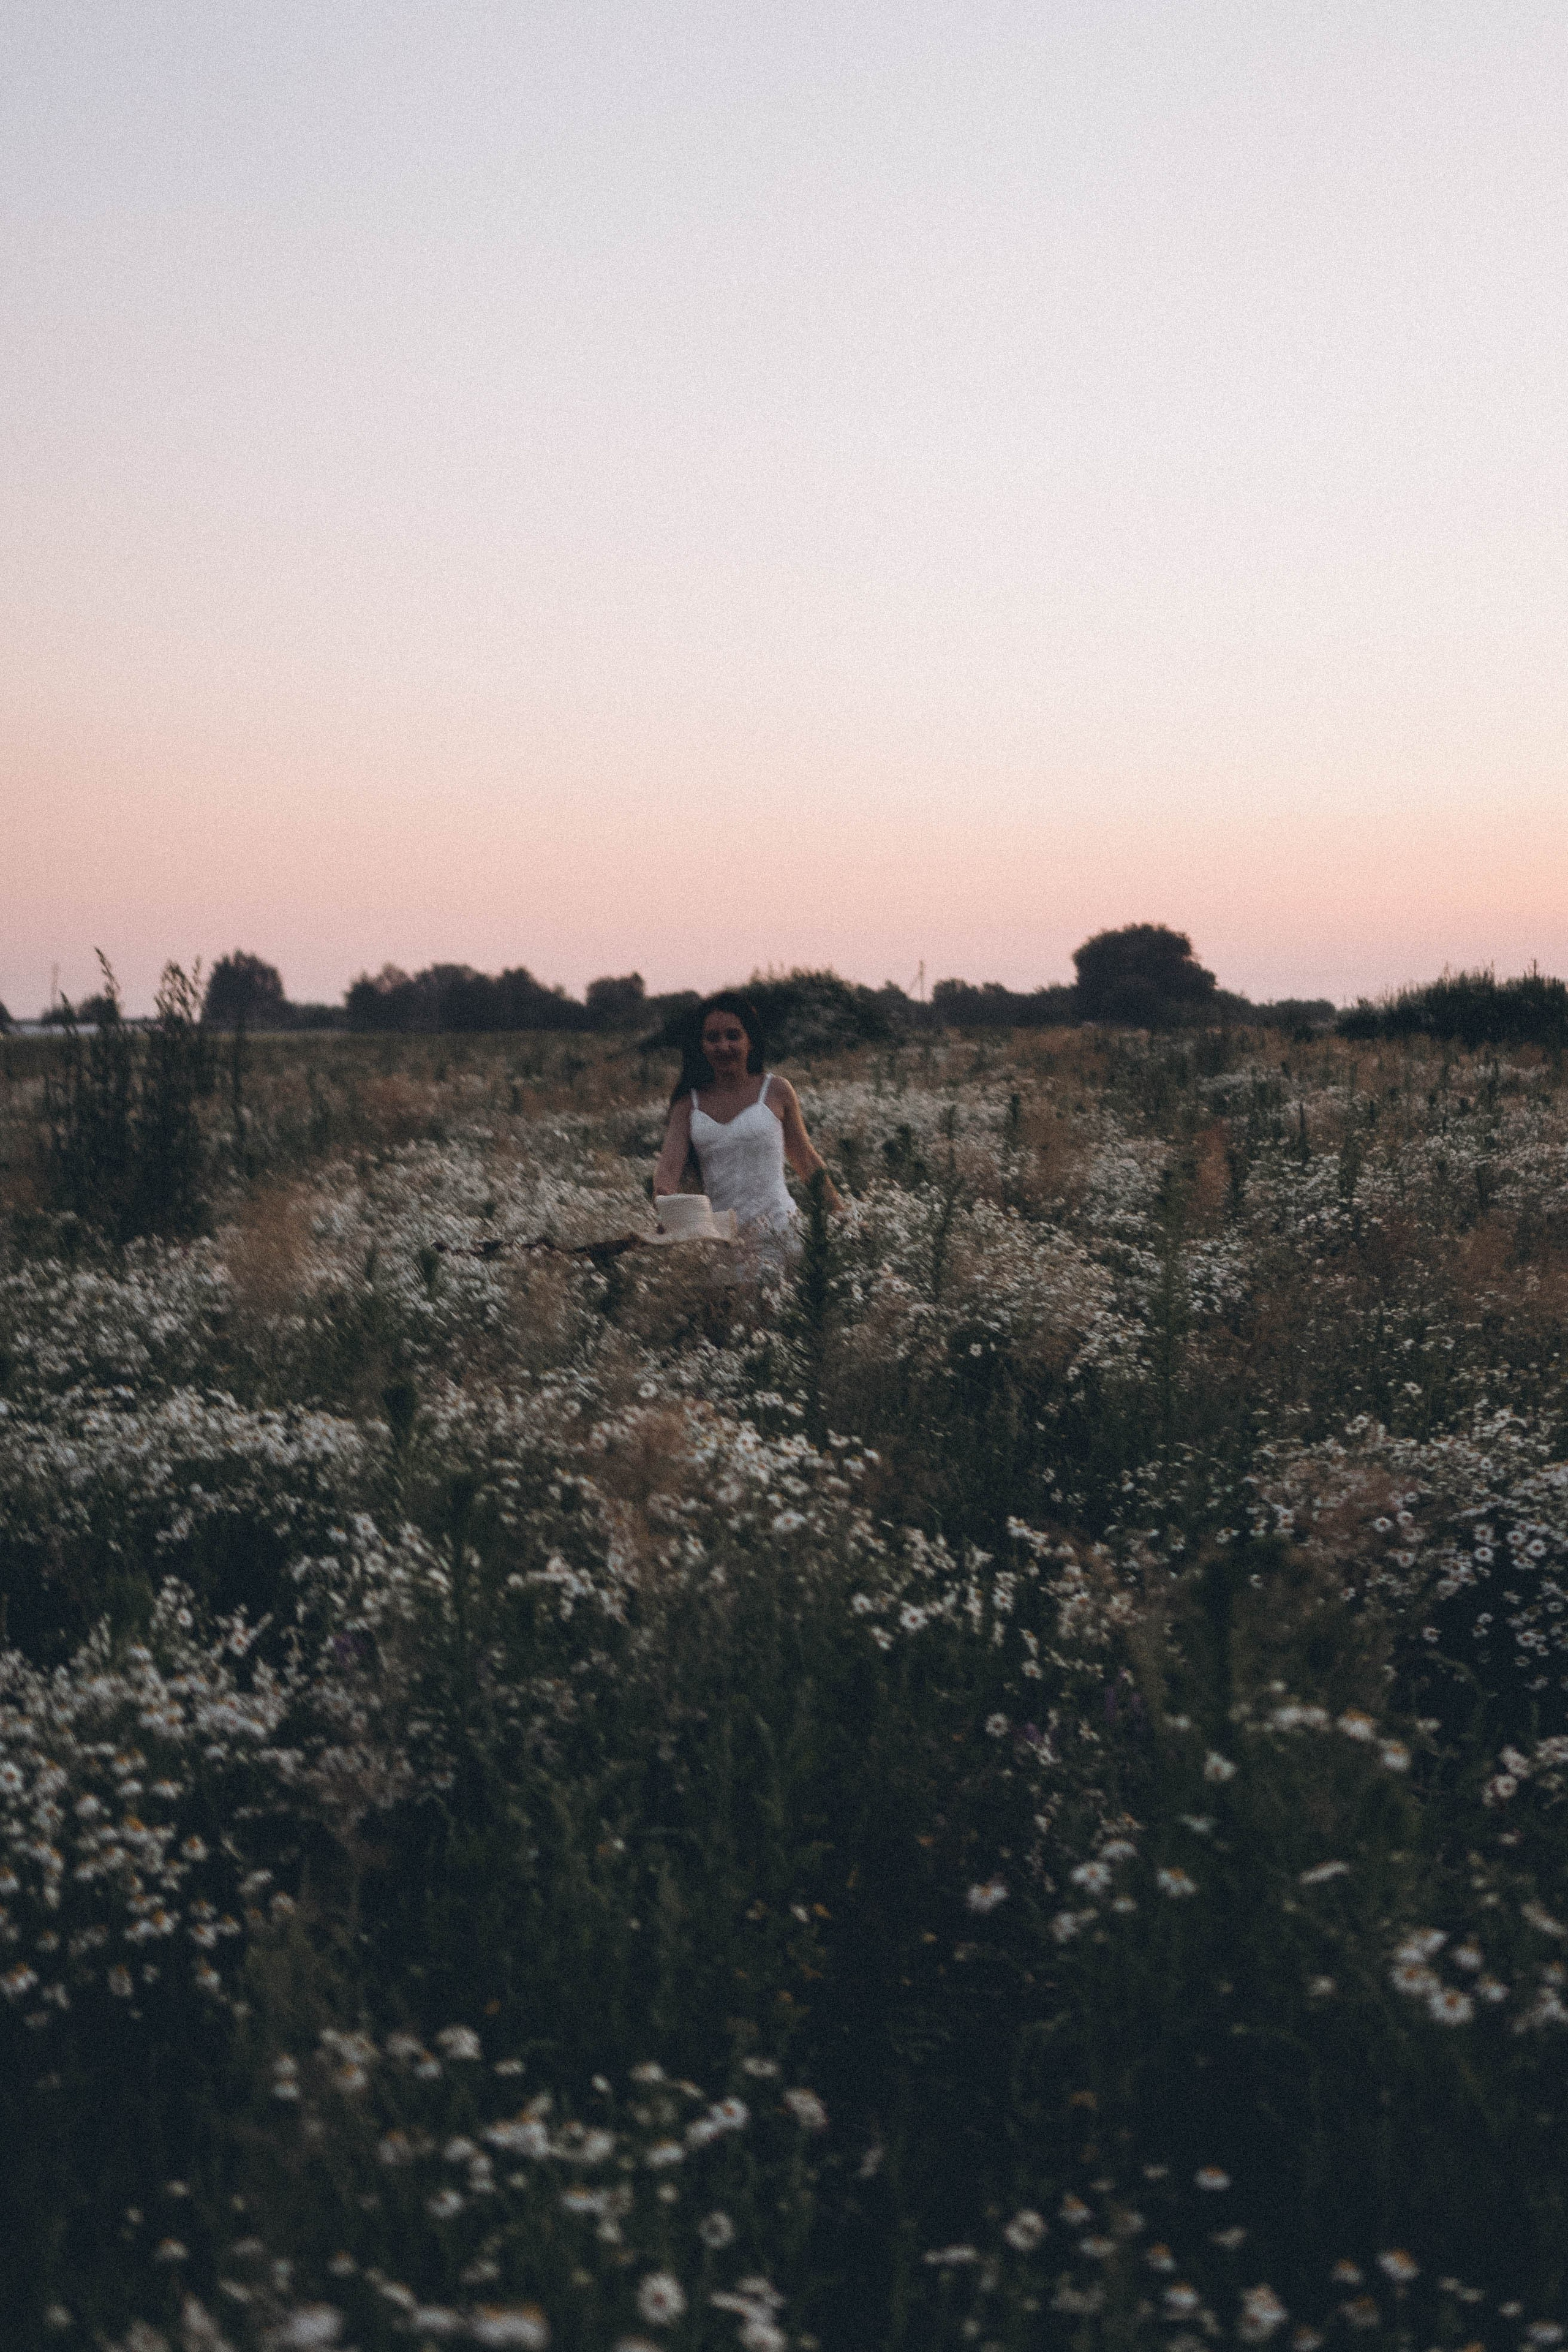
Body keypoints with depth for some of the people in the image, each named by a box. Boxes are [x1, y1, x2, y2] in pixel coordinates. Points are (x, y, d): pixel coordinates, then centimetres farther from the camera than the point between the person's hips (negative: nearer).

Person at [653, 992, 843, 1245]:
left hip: (776, 1228, -3)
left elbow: (805, 1159, 15)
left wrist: (841, 1215, 16)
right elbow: (669, 1165, 0)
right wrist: (663, 1190, -24)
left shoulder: (775, 1091, 6)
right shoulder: (688, 1103, 9)